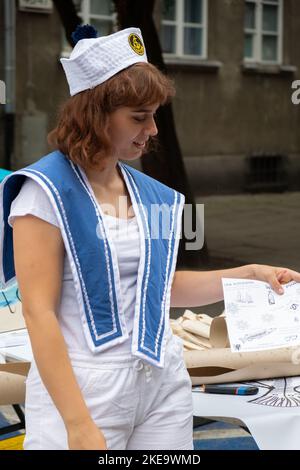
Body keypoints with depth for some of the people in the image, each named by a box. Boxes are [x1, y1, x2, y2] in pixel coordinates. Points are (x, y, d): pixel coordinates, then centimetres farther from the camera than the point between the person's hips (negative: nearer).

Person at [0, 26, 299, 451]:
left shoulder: (149, 193, 8)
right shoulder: (47, 191, -10)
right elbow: (38, 312, -15)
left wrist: (250, 274, 11)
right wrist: (79, 425, -20)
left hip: (165, 384, 6)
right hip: (81, 391, -5)